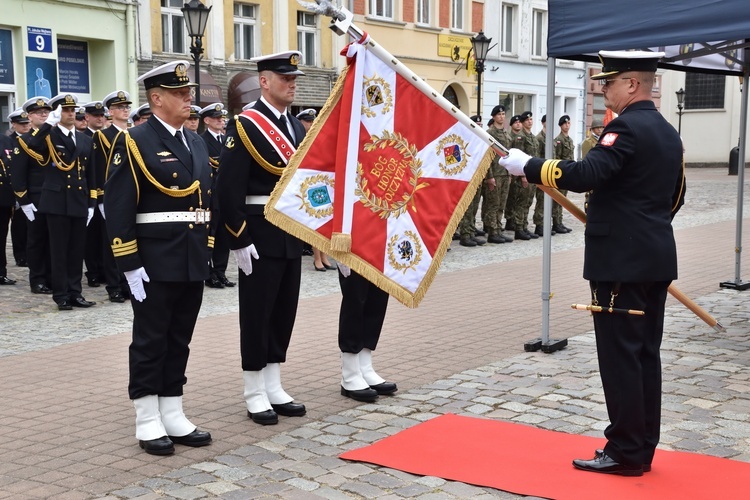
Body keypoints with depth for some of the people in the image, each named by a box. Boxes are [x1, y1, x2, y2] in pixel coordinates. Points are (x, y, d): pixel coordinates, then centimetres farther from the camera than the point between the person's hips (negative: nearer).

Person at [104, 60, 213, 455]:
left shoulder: (196, 142, 13)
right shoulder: (134, 142, -9)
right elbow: (118, 208, -13)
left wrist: (206, 250, 12)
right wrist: (129, 264, -17)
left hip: (192, 260, 7)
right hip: (154, 261, -7)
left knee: (179, 341, 12)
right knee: (150, 341, 2)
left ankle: (173, 416, 21)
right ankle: (148, 422, 11)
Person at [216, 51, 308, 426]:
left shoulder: (297, 127, 12)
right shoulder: (245, 125, -11)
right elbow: (229, 188, -16)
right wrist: (239, 240, -18)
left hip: (292, 236, 7)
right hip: (260, 237, -7)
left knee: (285, 312, 12)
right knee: (257, 314, 2)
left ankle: (274, 389, 23)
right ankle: (255, 395, 12)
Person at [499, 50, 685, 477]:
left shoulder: (627, 127, -15)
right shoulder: (668, 132, 15)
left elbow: (586, 174, -28)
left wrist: (527, 165, -20)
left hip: (622, 262, -10)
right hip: (656, 258, 10)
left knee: (620, 356, -3)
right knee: (646, 354, 12)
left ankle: (626, 453, 3)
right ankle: (643, 447, 19)